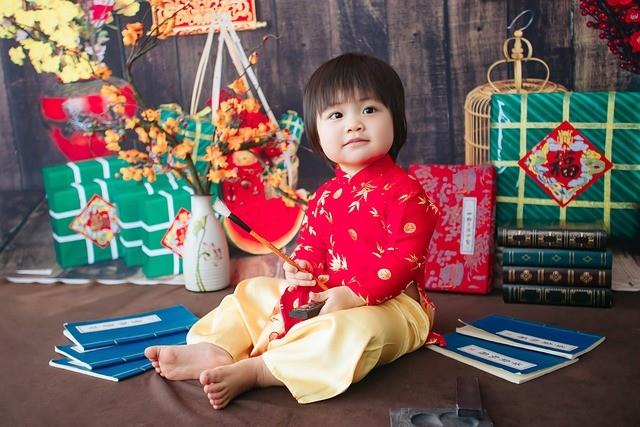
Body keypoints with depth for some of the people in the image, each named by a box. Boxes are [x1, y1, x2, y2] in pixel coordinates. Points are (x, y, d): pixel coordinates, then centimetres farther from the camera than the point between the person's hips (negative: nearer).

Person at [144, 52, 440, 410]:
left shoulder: (404, 191, -14)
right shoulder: (326, 196, 9)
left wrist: (352, 294, -27)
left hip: (389, 302, -7)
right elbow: (310, 243, 15)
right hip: (326, 295, 8)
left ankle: (254, 370, -36)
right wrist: (301, 269, -9)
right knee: (254, 292, 10)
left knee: (353, 330, -40)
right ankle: (216, 349, -9)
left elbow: (404, 259, -21)